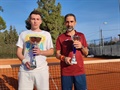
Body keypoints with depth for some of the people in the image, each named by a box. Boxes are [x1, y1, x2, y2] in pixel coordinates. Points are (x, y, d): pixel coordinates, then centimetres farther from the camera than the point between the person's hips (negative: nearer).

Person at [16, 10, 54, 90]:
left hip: (42, 69, 0)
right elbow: (19, 52, 8)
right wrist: (24, 61, -12)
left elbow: (51, 51, 9)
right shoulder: (23, 34, 10)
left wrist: (41, 52, -11)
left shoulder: (46, 34, 9)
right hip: (25, 70, 1)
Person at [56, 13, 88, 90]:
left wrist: (81, 46, -9)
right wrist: (64, 58, -17)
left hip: (80, 71, 2)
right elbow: (57, 54, 3)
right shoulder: (60, 37, 3)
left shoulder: (81, 35, 9)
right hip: (66, 72, -1)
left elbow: (86, 53, 11)